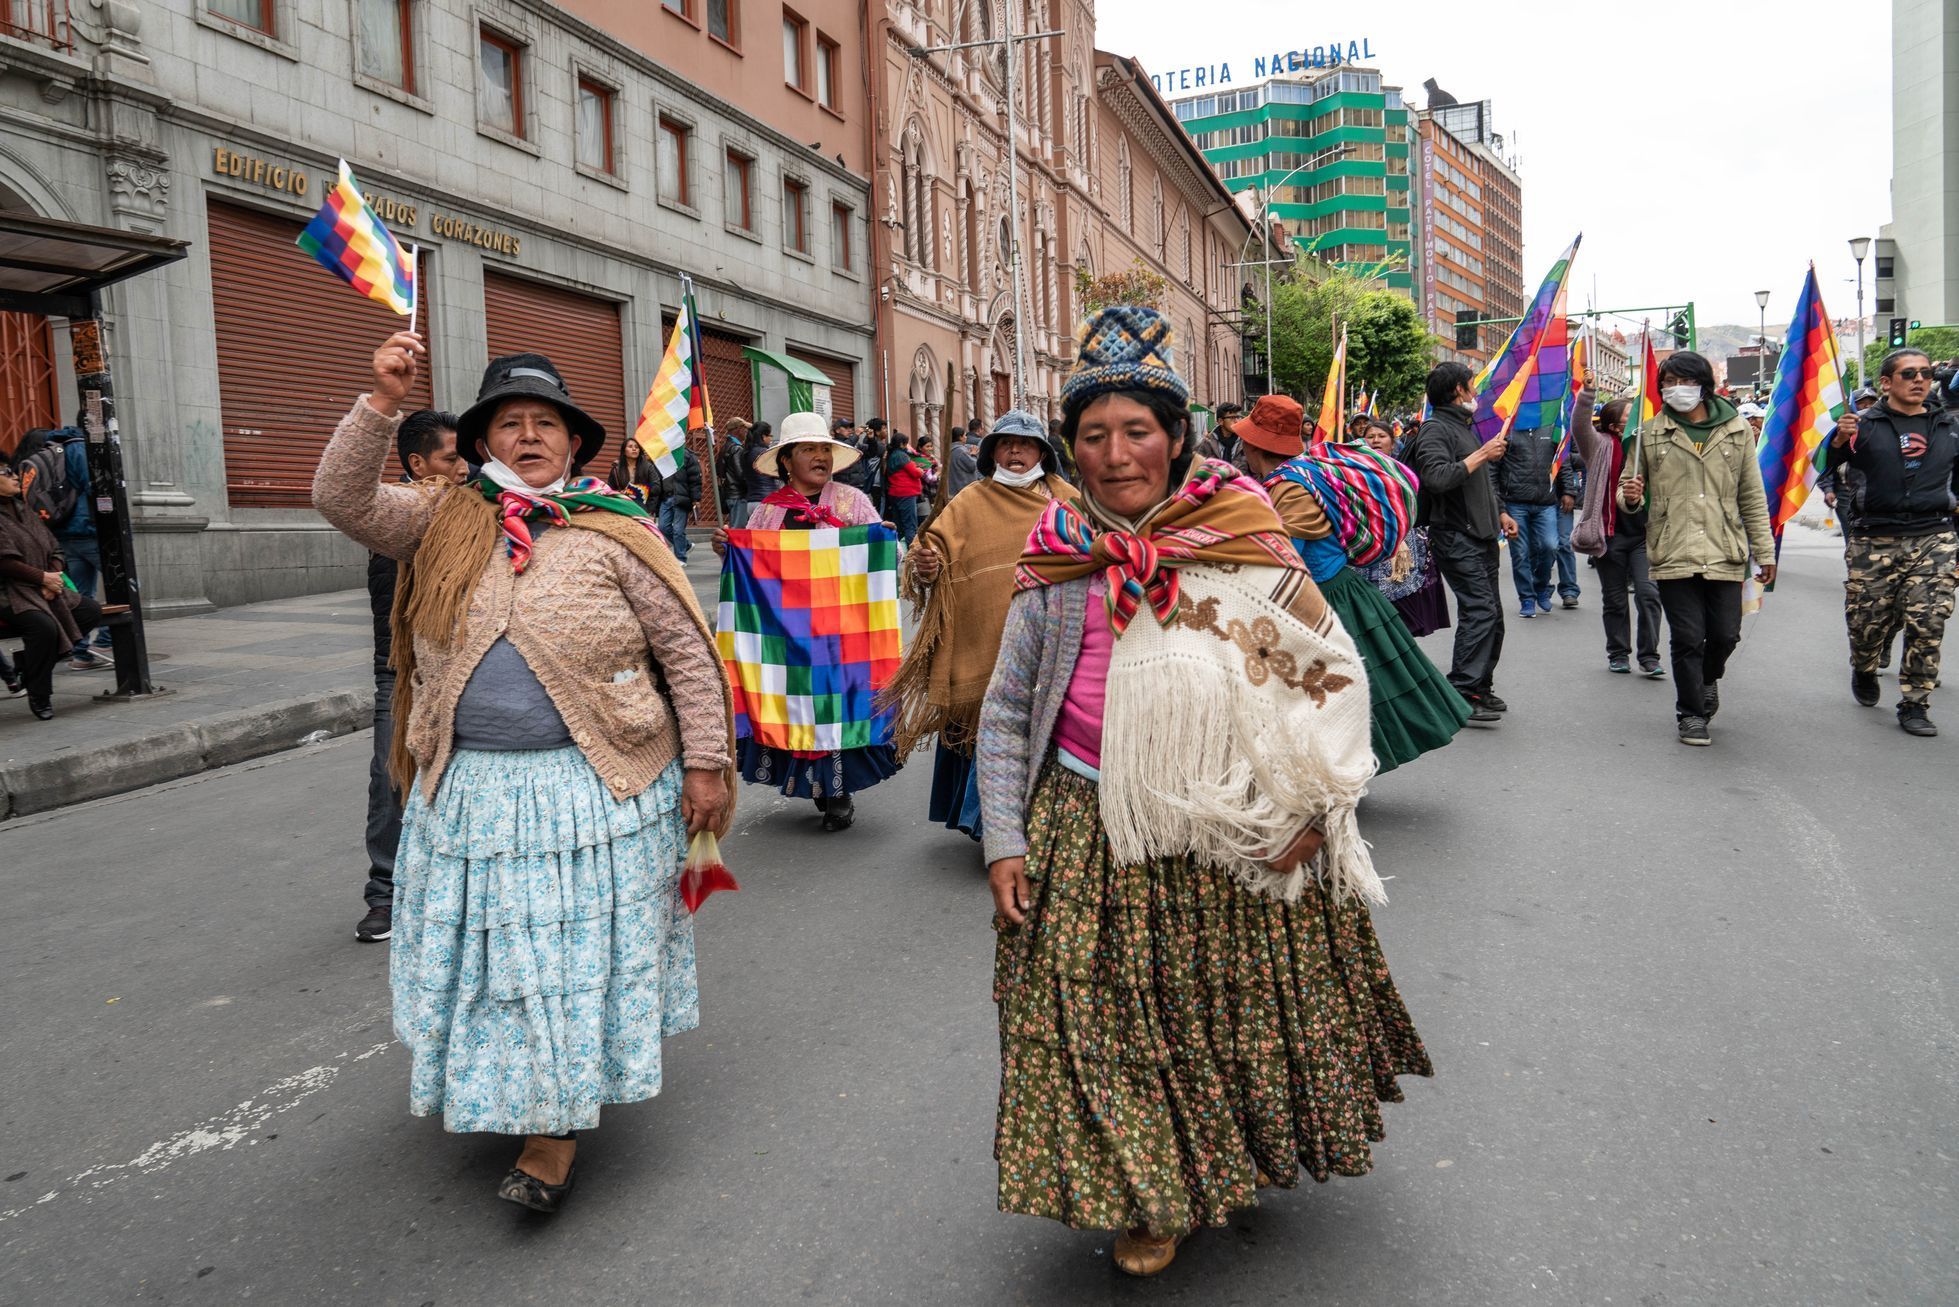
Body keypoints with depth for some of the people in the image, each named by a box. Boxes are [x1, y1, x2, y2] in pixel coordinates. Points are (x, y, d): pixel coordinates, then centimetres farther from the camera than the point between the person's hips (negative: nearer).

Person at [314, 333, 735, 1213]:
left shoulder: (615, 535, -3)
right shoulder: (446, 522, 7)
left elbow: (688, 654, -2)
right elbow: (339, 498, -4)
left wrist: (703, 762, -6)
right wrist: (382, 401, -15)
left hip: (593, 788, -3)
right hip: (469, 789, 3)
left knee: (578, 953, 2)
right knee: (485, 949, 14)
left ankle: (554, 1140, 14)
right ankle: (493, 1091, 37)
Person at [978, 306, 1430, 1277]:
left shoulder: (1243, 537, -4)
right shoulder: (1054, 562, 0)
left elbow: (1335, 671, 2)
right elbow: (1006, 712, 5)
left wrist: (1311, 803, -6)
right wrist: (1004, 842, -2)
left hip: (1235, 833, 0)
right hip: (1092, 835, 1)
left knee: (1242, 1007, 13)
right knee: (1111, 1022, 6)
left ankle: (1244, 1161, 42)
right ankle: (1147, 1196, 29)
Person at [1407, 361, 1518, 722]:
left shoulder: (1465, 428, 21)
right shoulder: (1436, 429, -11)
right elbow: (1437, 478, -28)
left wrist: (1500, 514, 25)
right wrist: (1482, 455, -19)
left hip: (1481, 536, 10)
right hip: (1456, 537, -10)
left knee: (1492, 614, 11)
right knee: (1479, 610, -16)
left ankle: (1481, 686, 20)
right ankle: (1461, 693, -14)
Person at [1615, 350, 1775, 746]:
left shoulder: (1737, 431, 7)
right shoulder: (1650, 432, 4)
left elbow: (1752, 498, 10)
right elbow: (1629, 487, 12)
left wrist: (1764, 551, 9)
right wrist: (1629, 497, -13)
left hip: (1724, 554, 1)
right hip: (1672, 554, -1)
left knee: (1725, 634, 6)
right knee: (1687, 638, 0)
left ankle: (1708, 678, 39)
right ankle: (1691, 714, 16)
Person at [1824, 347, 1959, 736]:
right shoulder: (1865, 425, 1)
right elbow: (1827, 468, -6)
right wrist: (1839, 440, -24)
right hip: (1874, 541, -2)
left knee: (1928, 623, -7)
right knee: (1868, 620, 5)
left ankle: (1914, 704, 3)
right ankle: (1864, 670, 37)